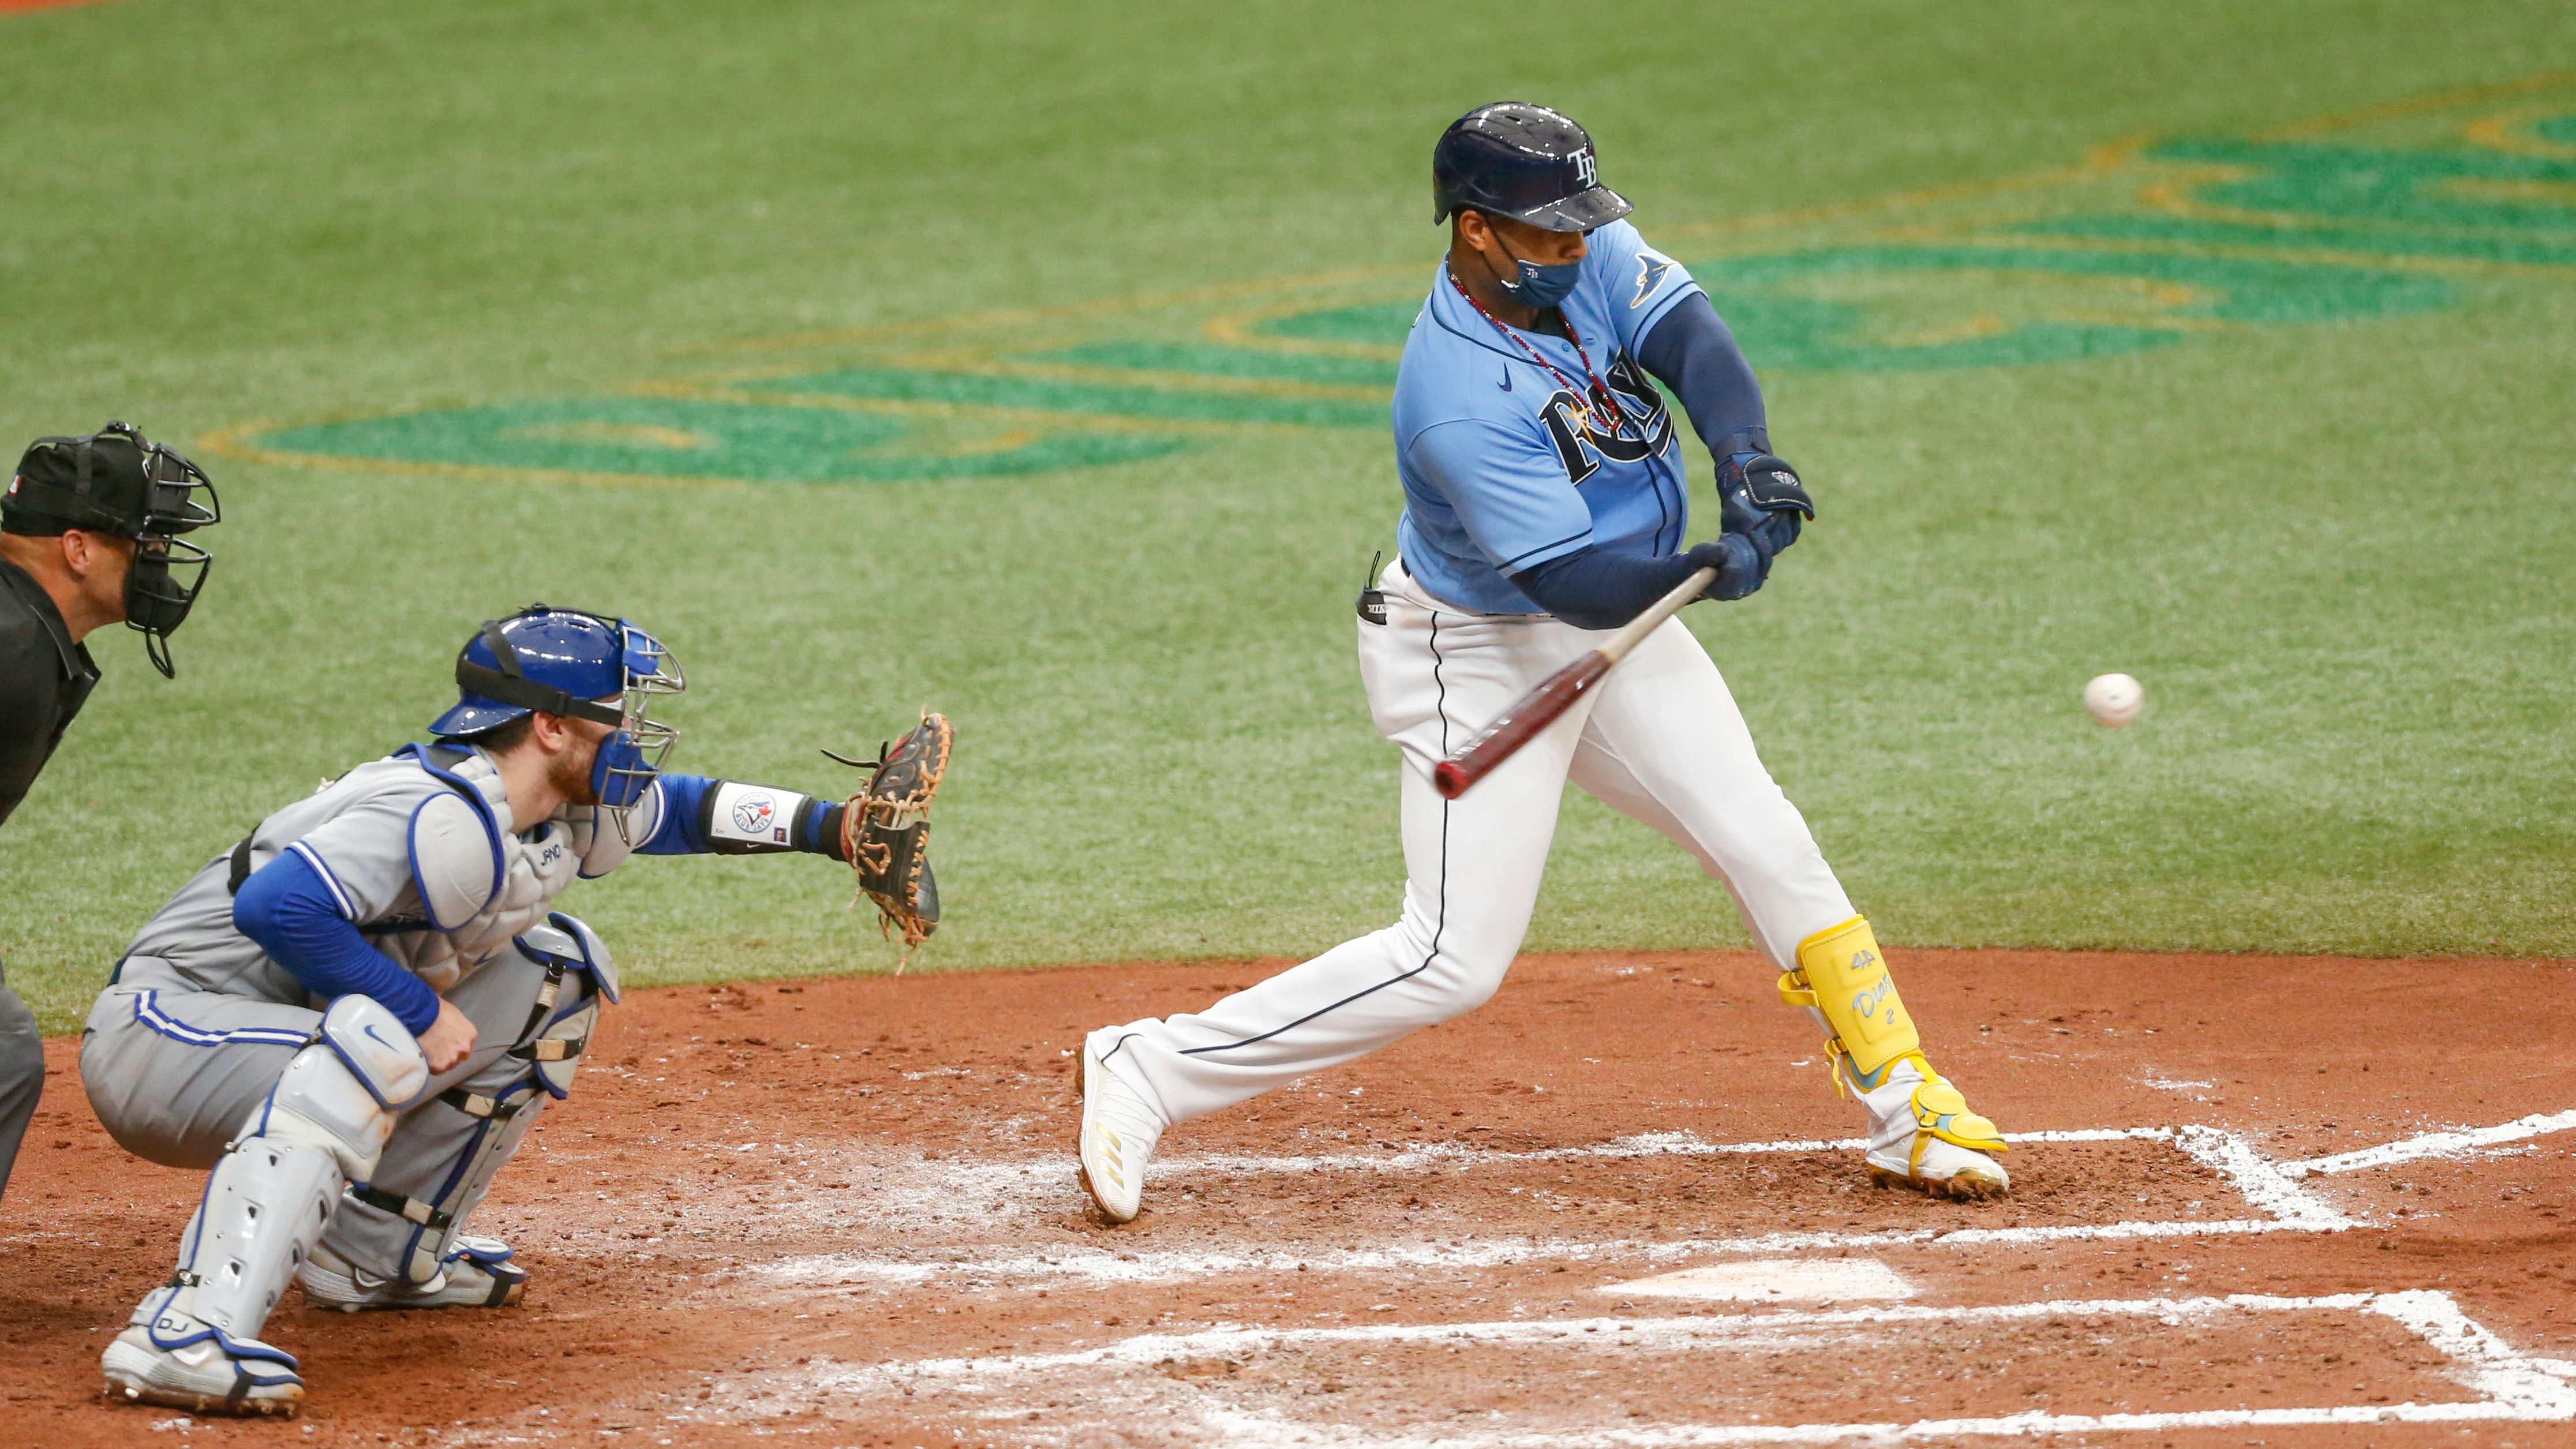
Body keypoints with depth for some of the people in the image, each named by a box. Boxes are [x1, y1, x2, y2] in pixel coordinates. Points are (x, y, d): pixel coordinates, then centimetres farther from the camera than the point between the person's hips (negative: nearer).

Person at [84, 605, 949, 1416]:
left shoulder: (563, 811, 5)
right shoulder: (449, 822, -27)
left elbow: (675, 809, 25)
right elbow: (276, 905, -37)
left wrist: (833, 827, 16)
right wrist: (420, 1011, -27)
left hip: (287, 1030, 10)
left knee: (554, 978, 11)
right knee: (376, 1046, -39)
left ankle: (379, 1252, 14)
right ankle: (184, 1337, -47)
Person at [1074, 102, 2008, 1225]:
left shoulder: (1581, 256, -9)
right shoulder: (1461, 399, -31)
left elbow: (1692, 341, -19)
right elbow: (1574, 581, -32)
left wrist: (1747, 461, -35)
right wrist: (1699, 572, -45)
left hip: (1615, 623, 8)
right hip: (1476, 657, -8)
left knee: (1768, 846, 2)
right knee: (1454, 962, -11)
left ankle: (1908, 1113, 10)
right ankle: (1149, 1069, -4)